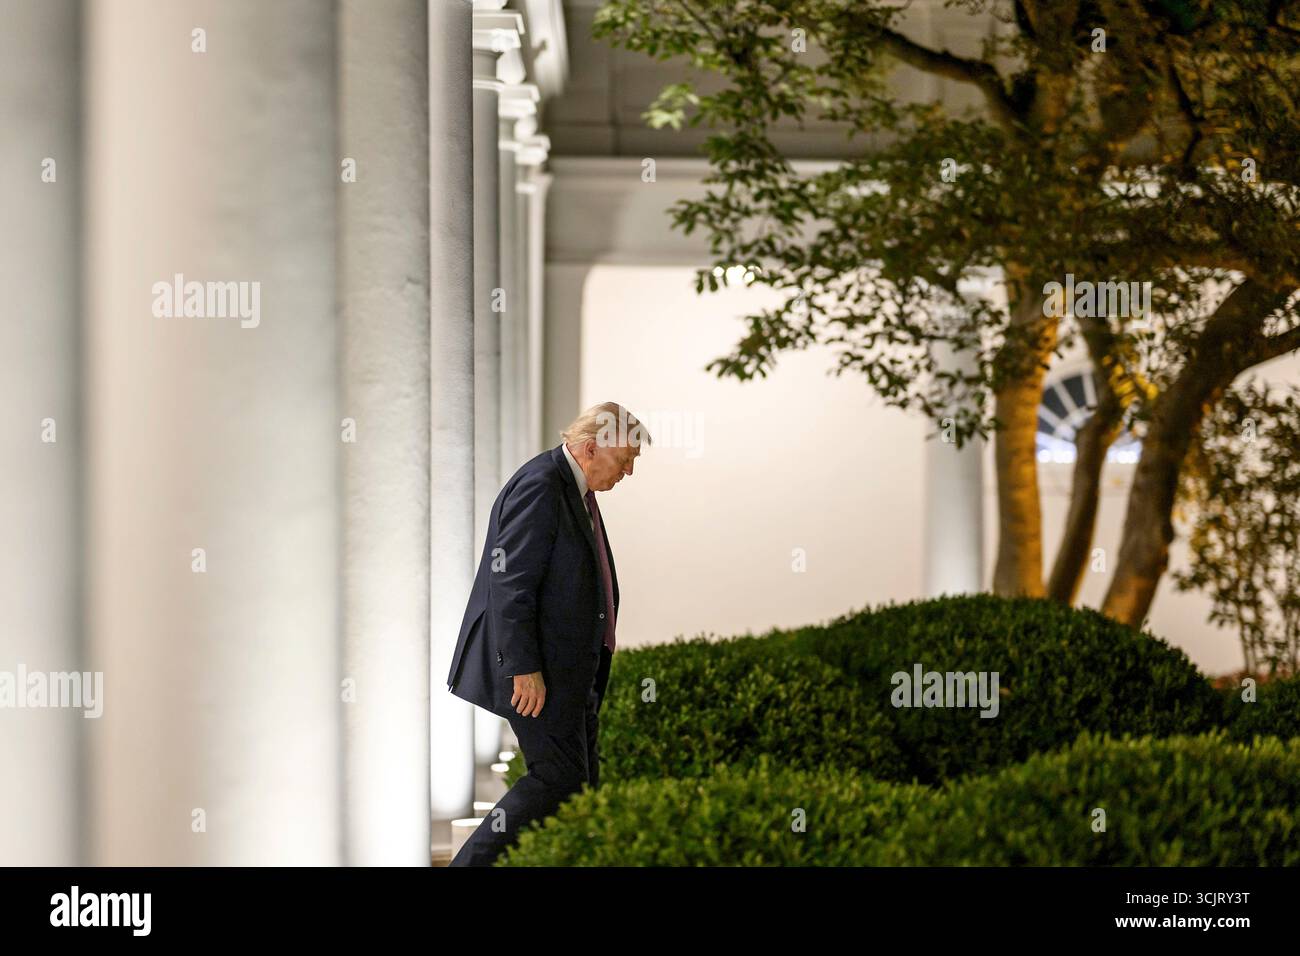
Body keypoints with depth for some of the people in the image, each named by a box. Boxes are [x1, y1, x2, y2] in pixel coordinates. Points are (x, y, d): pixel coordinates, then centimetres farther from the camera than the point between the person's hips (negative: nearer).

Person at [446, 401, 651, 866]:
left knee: (581, 777, 10)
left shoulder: (573, 488, 14)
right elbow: (511, 583, -23)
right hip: (536, 669, -10)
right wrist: (524, 669, -24)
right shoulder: (539, 487, -18)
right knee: (558, 777, -9)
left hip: (565, 663, 10)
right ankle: (473, 863, -3)